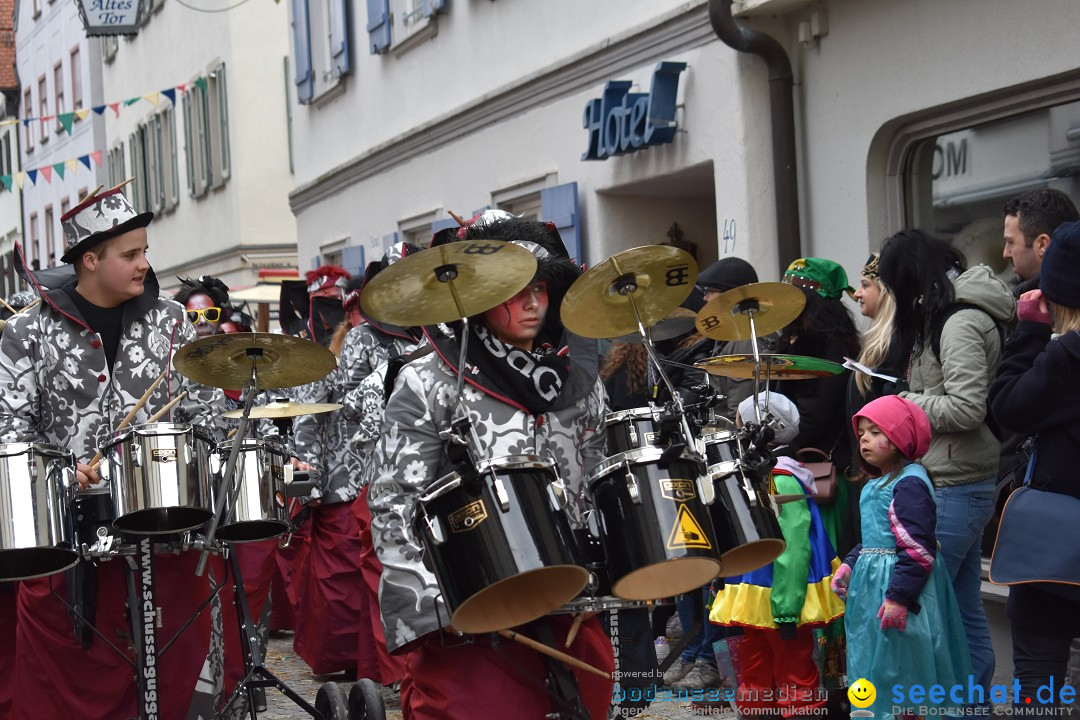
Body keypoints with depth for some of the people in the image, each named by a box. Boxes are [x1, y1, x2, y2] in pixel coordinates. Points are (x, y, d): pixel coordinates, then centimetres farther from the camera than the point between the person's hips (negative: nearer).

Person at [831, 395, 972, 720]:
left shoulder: (910, 483, -18)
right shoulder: (878, 482, 13)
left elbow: (918, 549, -23)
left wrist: (898, 597, -24)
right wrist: (850, 564, 10)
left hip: (900, 583, -10)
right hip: (873, 583, 10)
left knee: (898, 667, -2)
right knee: (873, 663, 18)